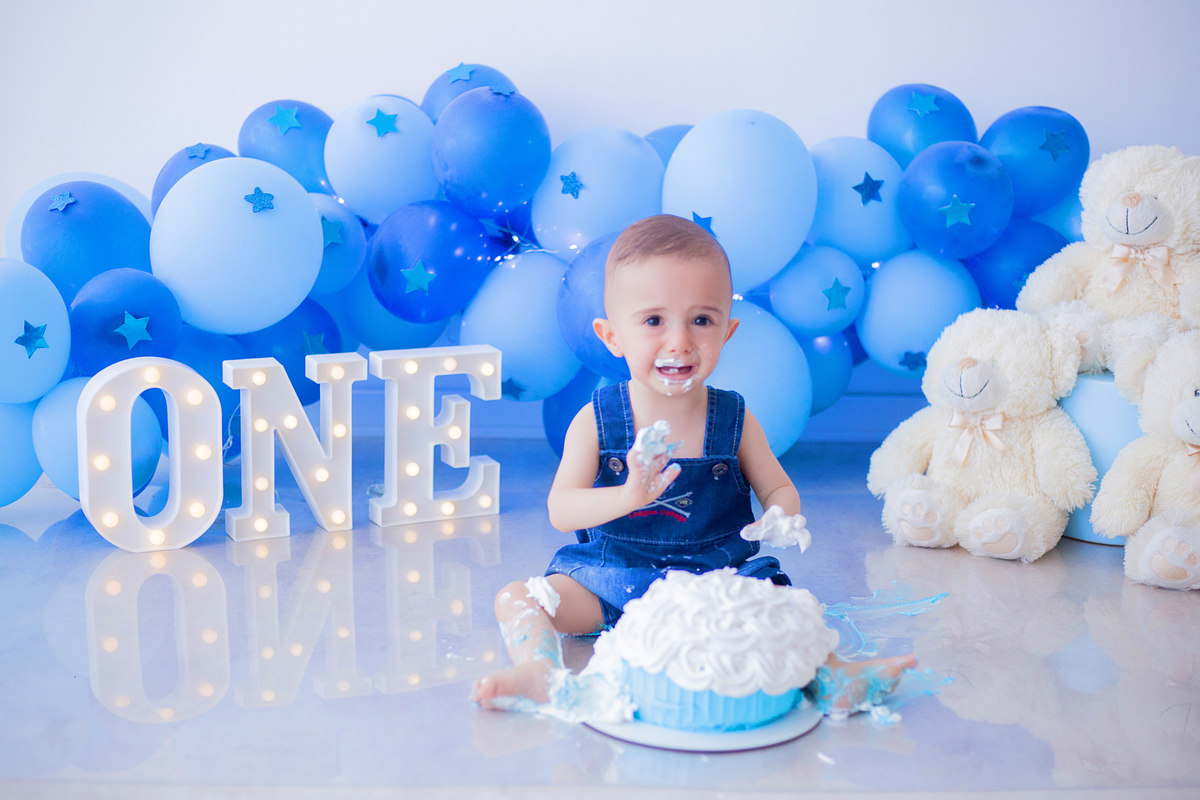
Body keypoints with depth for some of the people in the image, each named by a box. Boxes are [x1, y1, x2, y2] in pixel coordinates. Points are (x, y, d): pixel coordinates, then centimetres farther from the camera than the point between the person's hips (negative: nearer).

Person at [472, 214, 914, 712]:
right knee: (515, 599, -19)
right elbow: (560, 510, -13)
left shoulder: (734, 422, -2)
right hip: (610, 576, 0)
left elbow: (778, 488, 8)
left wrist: (784, 518, -19)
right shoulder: (594, 422, -6)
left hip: (716, 576, 0)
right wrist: (629, 495, -33)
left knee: (776, 600, -28)